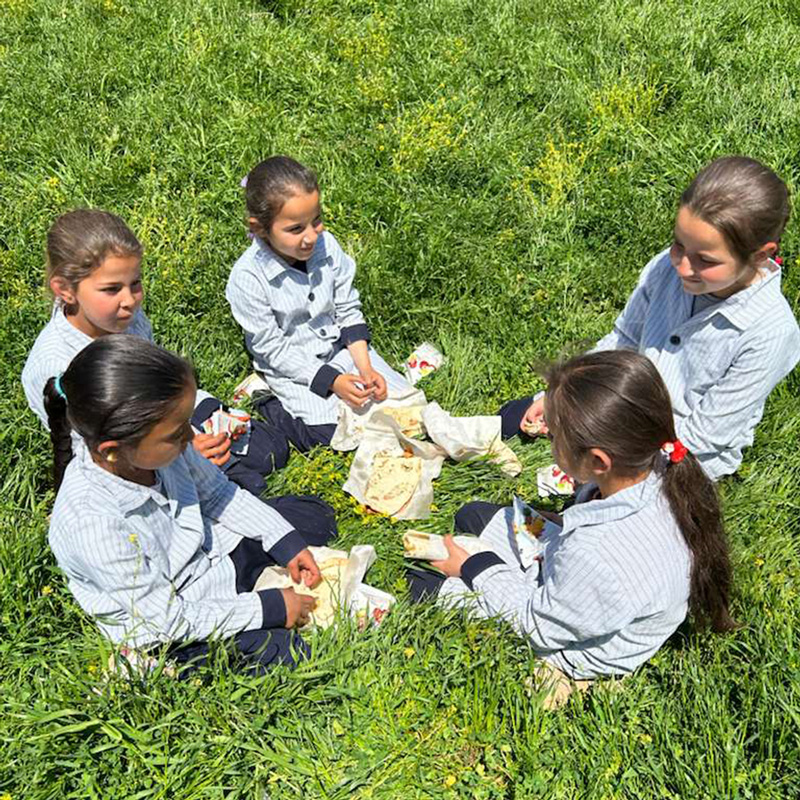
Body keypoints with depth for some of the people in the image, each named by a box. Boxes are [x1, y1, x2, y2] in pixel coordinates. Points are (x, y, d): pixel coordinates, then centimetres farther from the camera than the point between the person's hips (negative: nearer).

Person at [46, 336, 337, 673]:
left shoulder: (152, 446, -20)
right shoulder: (89, 522, -38)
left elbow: (216, 492, 1)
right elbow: (166, 620, -28)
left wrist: (285, 541, -5)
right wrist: (266, 609, -24)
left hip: (208, 553, 7)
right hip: (171, 634, -6)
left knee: (315, 516, 15)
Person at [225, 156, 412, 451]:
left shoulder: (327, 245, -12)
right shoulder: (247, 278, -25)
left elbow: (348, 310, -1)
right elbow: (272, 348, -19)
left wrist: (365, 368, -13)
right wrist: (332, 381, -24)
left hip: (340, 347, 5)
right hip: (294, 370, -4)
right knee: (333, 433, -20)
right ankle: (271, 404, 3)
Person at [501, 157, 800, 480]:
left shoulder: (772, 333, -30)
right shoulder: (667, 266, -16)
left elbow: (703, 435, -23)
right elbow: (623, 340, 1)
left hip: (683, 460, -5)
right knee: (511, 418, 7)